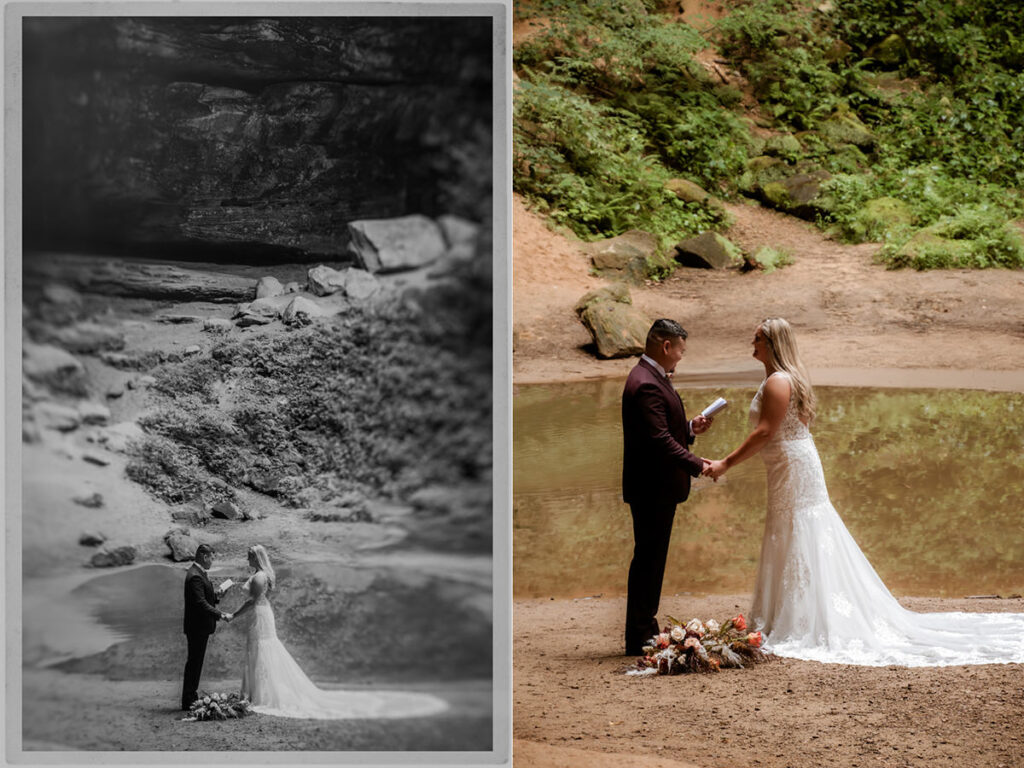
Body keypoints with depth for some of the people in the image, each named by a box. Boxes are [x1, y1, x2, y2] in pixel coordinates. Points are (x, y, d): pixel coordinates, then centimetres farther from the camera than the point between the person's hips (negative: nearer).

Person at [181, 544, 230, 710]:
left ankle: (191, 696, 23)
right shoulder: (195, 576, -20)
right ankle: (189, 701, 2)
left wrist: (215, 593, 4)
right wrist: (220, 614, -24)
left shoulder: (199, 573, 13)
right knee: (194, 662, -4)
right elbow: (200, 603, -26)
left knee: (195, 662, 15)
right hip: (198, 626, -10)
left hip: (199, 627, 10)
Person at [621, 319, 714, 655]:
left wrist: (690, 428, 8)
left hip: (657, 488, 11)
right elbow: (659, 440, -25)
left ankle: (644, 630, 23)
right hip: (652, 488, -11)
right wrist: (697, 465, -22)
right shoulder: (646, 384, -20)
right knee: (648, 558, -4)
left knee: (651, 558, 15)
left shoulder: (653, 378, 14)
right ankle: (640, 638, 2)